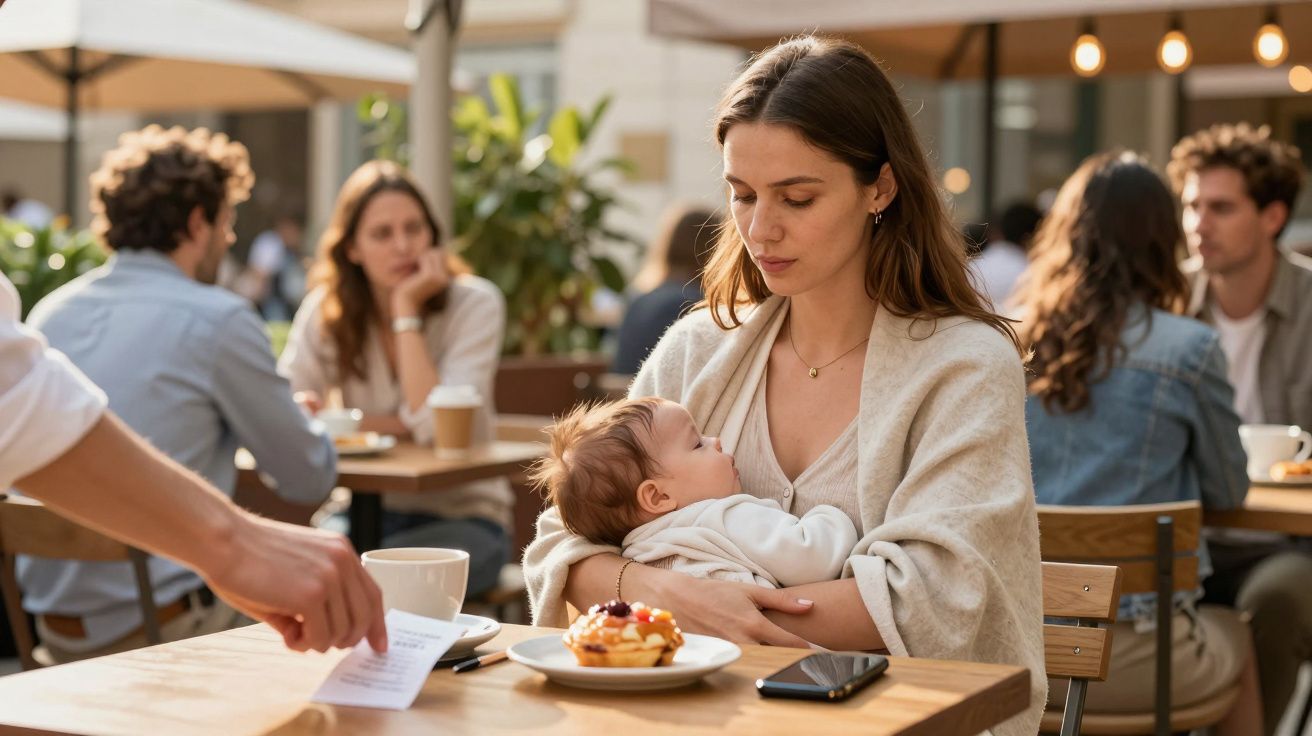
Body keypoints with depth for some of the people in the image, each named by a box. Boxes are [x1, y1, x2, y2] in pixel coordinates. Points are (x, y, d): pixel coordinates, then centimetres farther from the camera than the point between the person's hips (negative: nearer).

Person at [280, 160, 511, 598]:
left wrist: (407, 311, -18)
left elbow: (437, 426, -22)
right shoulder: (325, 310, -1)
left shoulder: (475, 304, -10)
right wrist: (399, 425, -18)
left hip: (463, 517, -2)